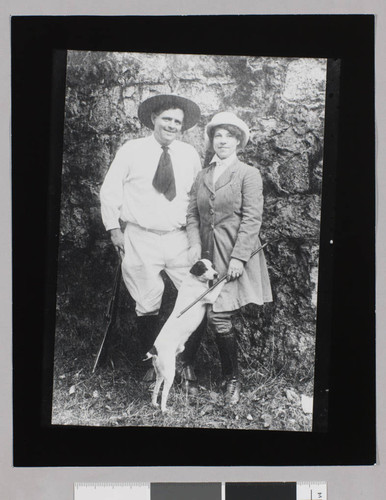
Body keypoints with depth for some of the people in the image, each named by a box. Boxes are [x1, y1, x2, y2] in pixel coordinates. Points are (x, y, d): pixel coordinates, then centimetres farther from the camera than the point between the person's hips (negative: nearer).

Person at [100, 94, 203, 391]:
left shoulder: (190, 155, 7)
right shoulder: (132, 150, 1)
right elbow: (110, 192, 6)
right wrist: (115, 229, 1)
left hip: (180, 239, 2)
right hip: (140, 239, -2)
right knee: (147, 308, 4)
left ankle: (189, 364, 14)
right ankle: (152, 365, 23)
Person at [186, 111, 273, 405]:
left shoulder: (248, 174, -1)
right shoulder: (202, 177, 15)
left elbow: (252, 219, -8)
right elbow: (193, 215, 14)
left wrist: (238, 257, -15)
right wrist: (195, 244, -3)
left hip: (236, 255, -5)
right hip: (208, 255, 5)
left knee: (219, 317, -12)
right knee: (215, 318, 3)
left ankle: (233, 379, 5)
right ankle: (230, 375, 18)